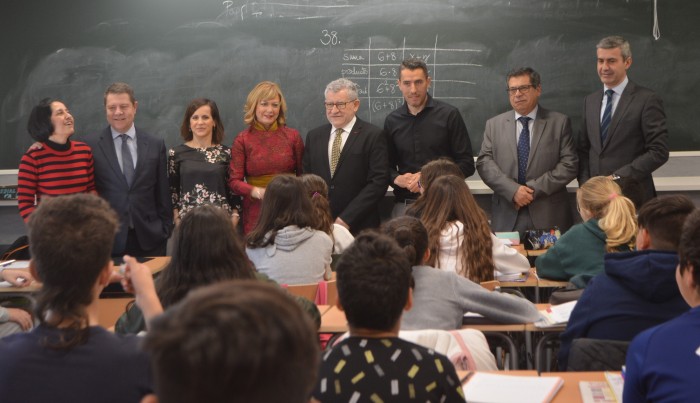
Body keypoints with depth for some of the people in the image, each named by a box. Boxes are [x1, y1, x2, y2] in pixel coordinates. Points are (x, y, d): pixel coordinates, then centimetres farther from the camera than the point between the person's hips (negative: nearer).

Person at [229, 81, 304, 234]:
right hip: (256, 212, -1)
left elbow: (303, 175, 10)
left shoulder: (293, 136, 6)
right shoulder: (243, 140, 2)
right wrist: (256, 191, -18)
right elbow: (234, 181, 0)